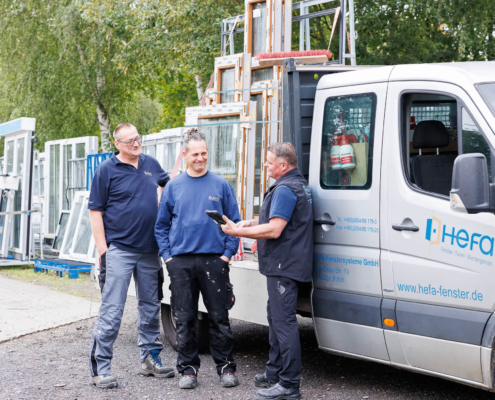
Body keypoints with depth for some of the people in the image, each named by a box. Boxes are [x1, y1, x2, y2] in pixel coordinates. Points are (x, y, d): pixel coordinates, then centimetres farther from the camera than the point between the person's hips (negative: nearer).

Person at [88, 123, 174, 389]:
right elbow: (95, 211, -6)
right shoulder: (107, 170, -5)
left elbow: (167, 183, 32)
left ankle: (150, 359, 26)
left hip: (150, 250, 6)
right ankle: (100, 367, -2)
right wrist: (102, 250, -12)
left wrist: (162, 196, 11)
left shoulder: (151, 164, 10)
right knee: (111, 311, -7)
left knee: (150, 307, 14)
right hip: (119, 249, -6)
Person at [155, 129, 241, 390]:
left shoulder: (221, 185, 6)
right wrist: (167, 255, 2)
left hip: (214, 260, -1)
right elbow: (161, 225, 12)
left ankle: (226, 367, 13)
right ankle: (188, 368, 15)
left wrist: (228, 253, -3)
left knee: (219, 317, 2)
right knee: (184, 319, 5)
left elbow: (234, 222, 6)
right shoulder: (174, 187, 9)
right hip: (180, 262, 1)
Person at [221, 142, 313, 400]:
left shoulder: (285, 189, -17)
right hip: (285, 266, 11)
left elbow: (274, 230, -23)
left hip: (284, 265, -11)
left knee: (283, 321, -9)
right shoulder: (299, 185, 18)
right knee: (276, 317, 19)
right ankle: (275, 373, 29)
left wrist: (237, 231, -16)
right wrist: (251, 223, 15)